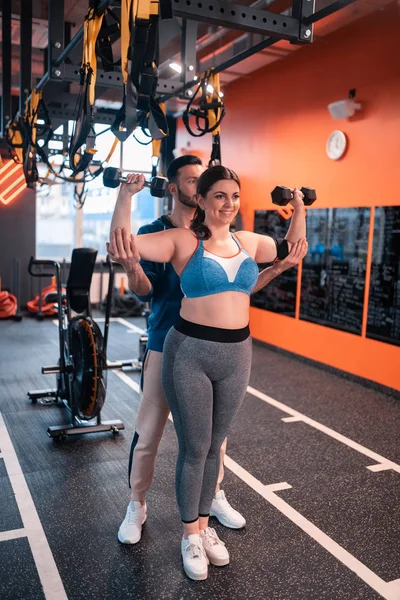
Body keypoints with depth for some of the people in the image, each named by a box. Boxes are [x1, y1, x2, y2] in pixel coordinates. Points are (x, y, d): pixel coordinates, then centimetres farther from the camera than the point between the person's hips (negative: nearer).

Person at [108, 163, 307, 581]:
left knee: (213, 446, 17)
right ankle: (190, 534, 27)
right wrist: (127, 195, -18)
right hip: (190, 352, -4)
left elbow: (293, 248, 23)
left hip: (237, 354, 5)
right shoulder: (183, 240, -7)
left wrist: (299, 208, 16)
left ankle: (204, 524, 36)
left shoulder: (249, 242, 8)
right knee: (194, 448, 6)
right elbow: (122, 243, -14)